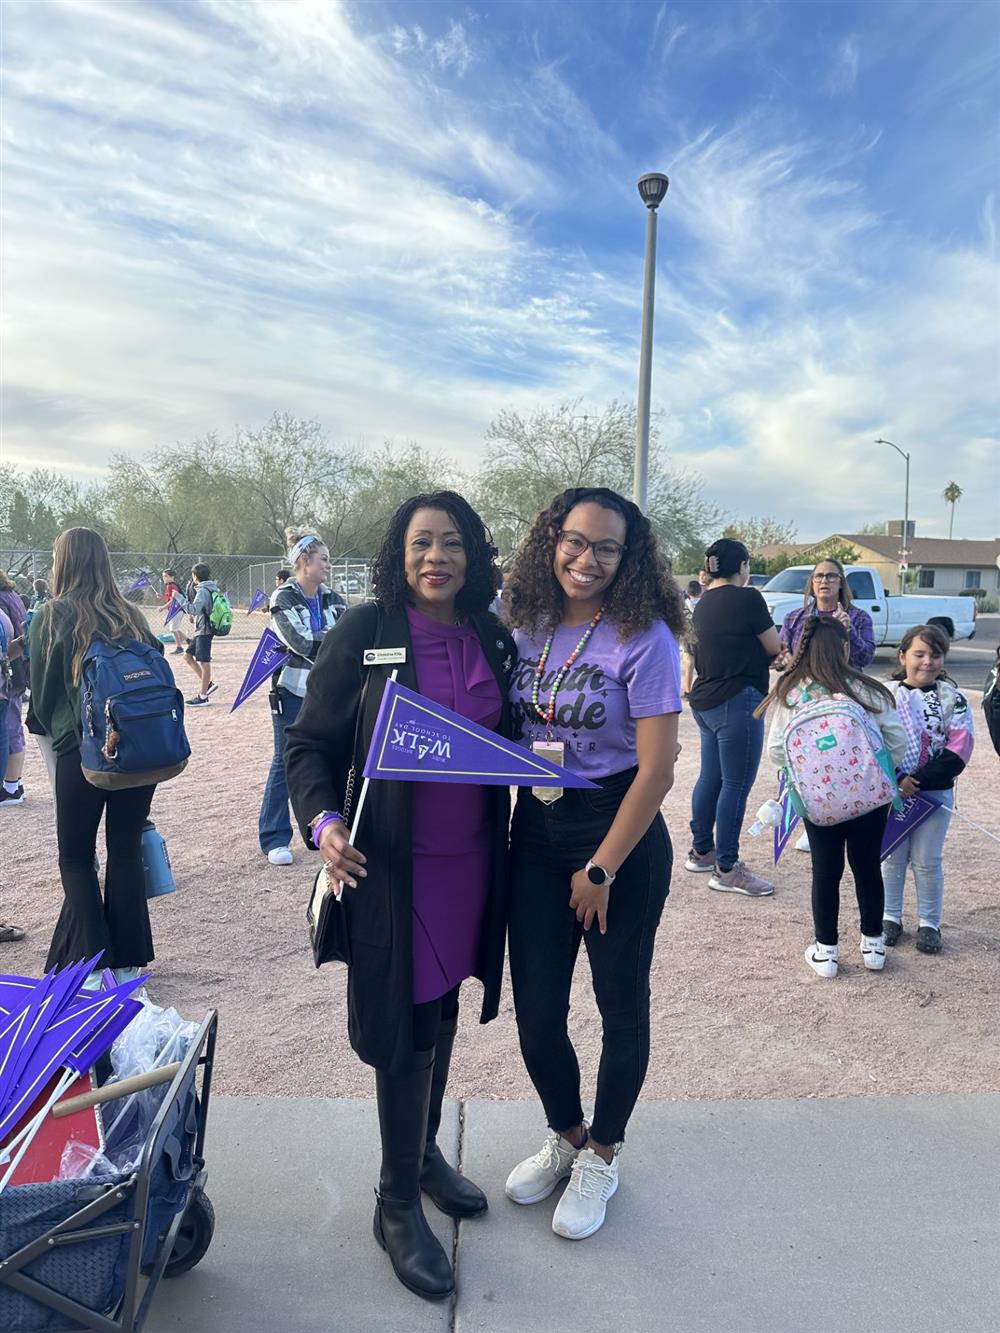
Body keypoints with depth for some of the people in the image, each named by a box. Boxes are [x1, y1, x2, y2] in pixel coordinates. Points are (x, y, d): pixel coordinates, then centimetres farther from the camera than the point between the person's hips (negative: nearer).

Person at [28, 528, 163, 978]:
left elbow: (41, 693, 1)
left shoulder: (51, 618, -4)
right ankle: (126, 962, 19)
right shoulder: (131, 616, 4)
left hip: (81, 752, -3)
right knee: (126, 852, 12)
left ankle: (90, 962, 8)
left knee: (76, 859, 12)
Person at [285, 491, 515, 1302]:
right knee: (407, 1029, 5)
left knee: (443, 1014, 21)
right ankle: (398, 1206, 29)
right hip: (393, 866, -5)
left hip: (472, 860, 5)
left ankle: (425, 1152, 45)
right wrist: (322, 821, -21)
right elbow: (310, 742, -7)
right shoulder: (363, 633, -10)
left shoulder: (493, 640, 3)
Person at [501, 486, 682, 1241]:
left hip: (620, 834, -4)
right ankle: (565, 1135, 41)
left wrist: (601, 869, -13)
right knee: (536, 1013, 11)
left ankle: (601, 1156, 40)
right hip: (535, 831, 5)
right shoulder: (526, 627, 1)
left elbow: (658, 769, -16)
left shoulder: (643, 639, -14)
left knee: (621, 1008, 14)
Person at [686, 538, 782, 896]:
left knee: (710, 778, 17)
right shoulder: (747, 598, -12)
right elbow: (774, 648, -4)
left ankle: (701, 851, 28)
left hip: (705, 701, 9)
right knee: (736, 785, -2)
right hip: (737, 701, -9)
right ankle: (726, 869, 4)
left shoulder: (703, 603, 11)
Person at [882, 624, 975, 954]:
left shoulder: (953, 699, -2)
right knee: (893, 857, 10)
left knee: (927, 861, 6)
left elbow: (958, 750, -8)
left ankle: (929, 923, 21)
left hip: (935, 793, 0)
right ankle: (890, 917, 23)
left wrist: (918, 781, -17)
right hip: (891, 790, 1)